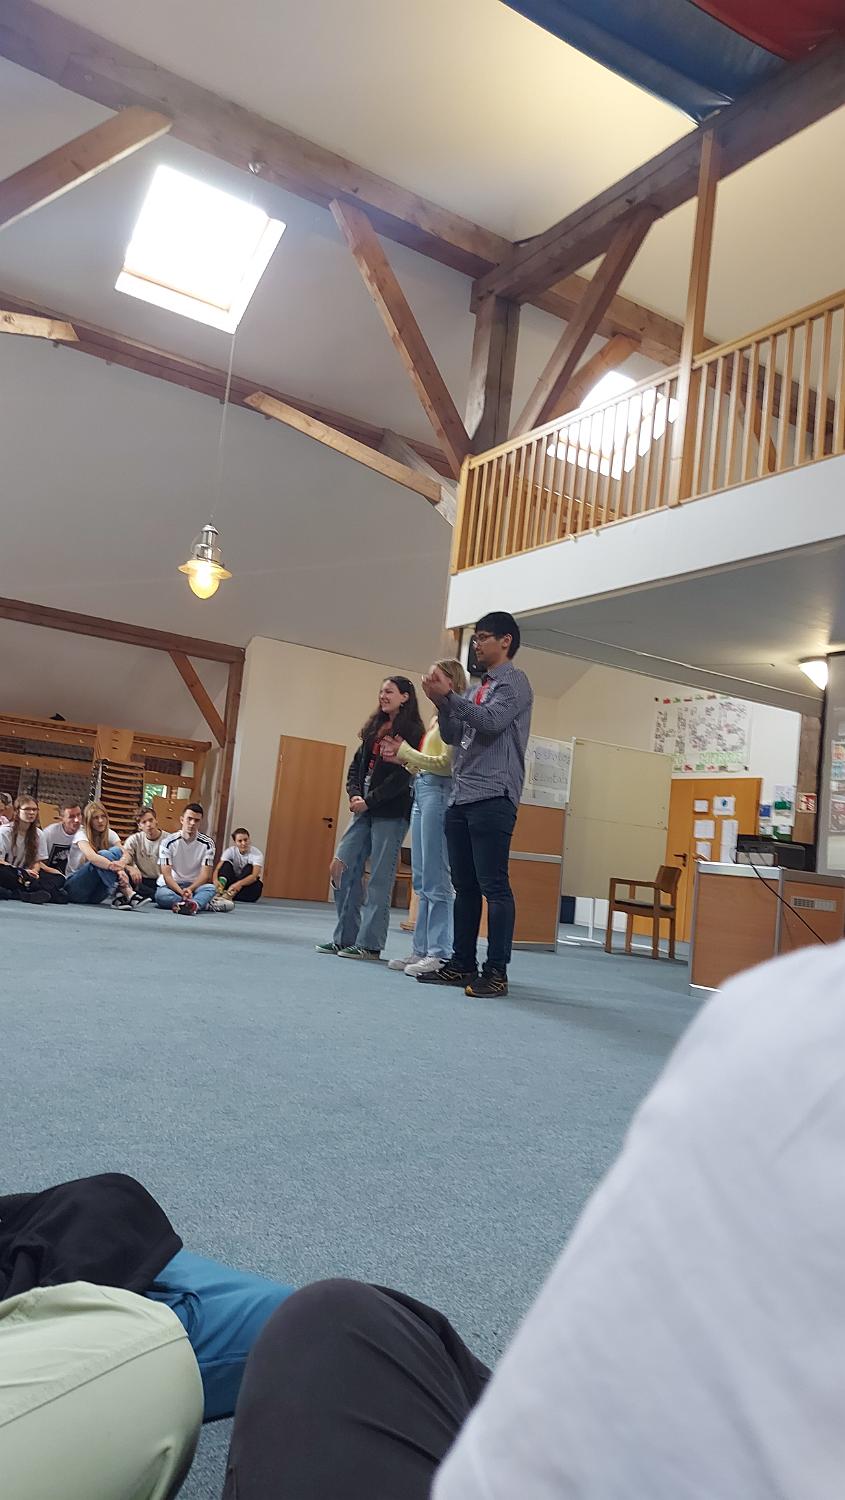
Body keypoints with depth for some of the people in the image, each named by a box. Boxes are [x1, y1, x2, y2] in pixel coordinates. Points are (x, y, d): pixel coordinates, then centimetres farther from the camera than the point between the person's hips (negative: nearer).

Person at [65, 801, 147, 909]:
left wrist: (120, 864, -40)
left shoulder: (110, 834, 5)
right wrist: (113, 866, -48)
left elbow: (124, 854, -15)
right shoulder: (81, 834, -9)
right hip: (75, 888, -4)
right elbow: (91, 856, -32)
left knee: (115, 851, -19)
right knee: (104, 855, -29)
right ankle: (127, 894, -42)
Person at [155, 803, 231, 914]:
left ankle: (192, 904, -63)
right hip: (172, 886, -1)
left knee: (211, 888, -31)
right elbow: (166, 874, -13)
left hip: (194, 886, 1)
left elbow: (205, 874, -9)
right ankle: (207, 904, -35)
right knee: (161, 895, -36)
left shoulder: (207, 843, -3)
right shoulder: (168, 842, -7)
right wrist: (182, 892, -30)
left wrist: (190, 889, -28)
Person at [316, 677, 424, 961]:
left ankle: (369, 944, 4)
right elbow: (356, 764, 15)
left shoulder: (412, 732, -6)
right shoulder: (374, 728, 17)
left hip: (391, 813, -8)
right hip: (365, 810, 8)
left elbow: (403, 776, -15)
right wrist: (354, 794, -2)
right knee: (342, 869, 6)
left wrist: (370, 800, -15)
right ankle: (345, 938, 15)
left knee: (380, 878, -3)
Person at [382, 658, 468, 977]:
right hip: (422, 790, 10)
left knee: (435, 879, -10)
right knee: (421, 880, 8)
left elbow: (446, 764, -14)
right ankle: (422, 950, 12)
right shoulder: (438, 717, 22)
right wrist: (402, 756, 8)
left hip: (438, 791, -10)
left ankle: (440, 954, -7)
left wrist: (405, 752, -9)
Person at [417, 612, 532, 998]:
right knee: (465, 886, 8)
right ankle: (462, 964, 13)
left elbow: (491, 722, -15)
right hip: (460, 797, 8)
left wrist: (449, 696, -14)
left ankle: (496, 971, -7)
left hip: (492, 797, -8)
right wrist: (441, 702, 4)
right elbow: (452, 736, 19)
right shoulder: (474, 689, 23)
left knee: (493, 885, -9)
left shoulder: (514, 682, 1)